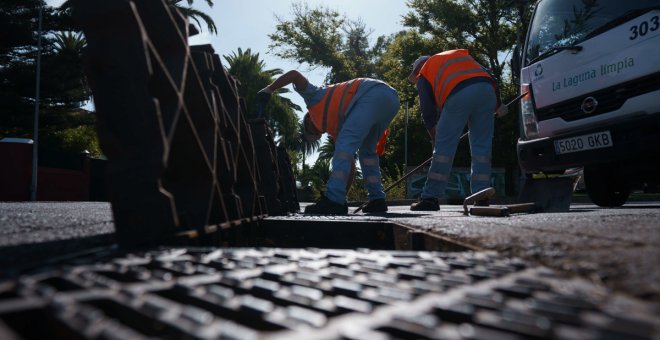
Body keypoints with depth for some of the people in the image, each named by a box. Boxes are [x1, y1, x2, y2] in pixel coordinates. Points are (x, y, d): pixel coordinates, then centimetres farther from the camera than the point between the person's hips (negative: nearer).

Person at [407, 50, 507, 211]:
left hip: (458, 94, -4)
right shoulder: (461, 54, 38)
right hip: (487, 90, 4)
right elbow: (490, 77, 27)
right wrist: (498, 104, 32)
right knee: (481, 146, 8)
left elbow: (427, 111, 19)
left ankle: (431, 198, 2)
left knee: (444, 147, 1)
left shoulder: (423, 74, 25)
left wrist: (434, 138, 29)